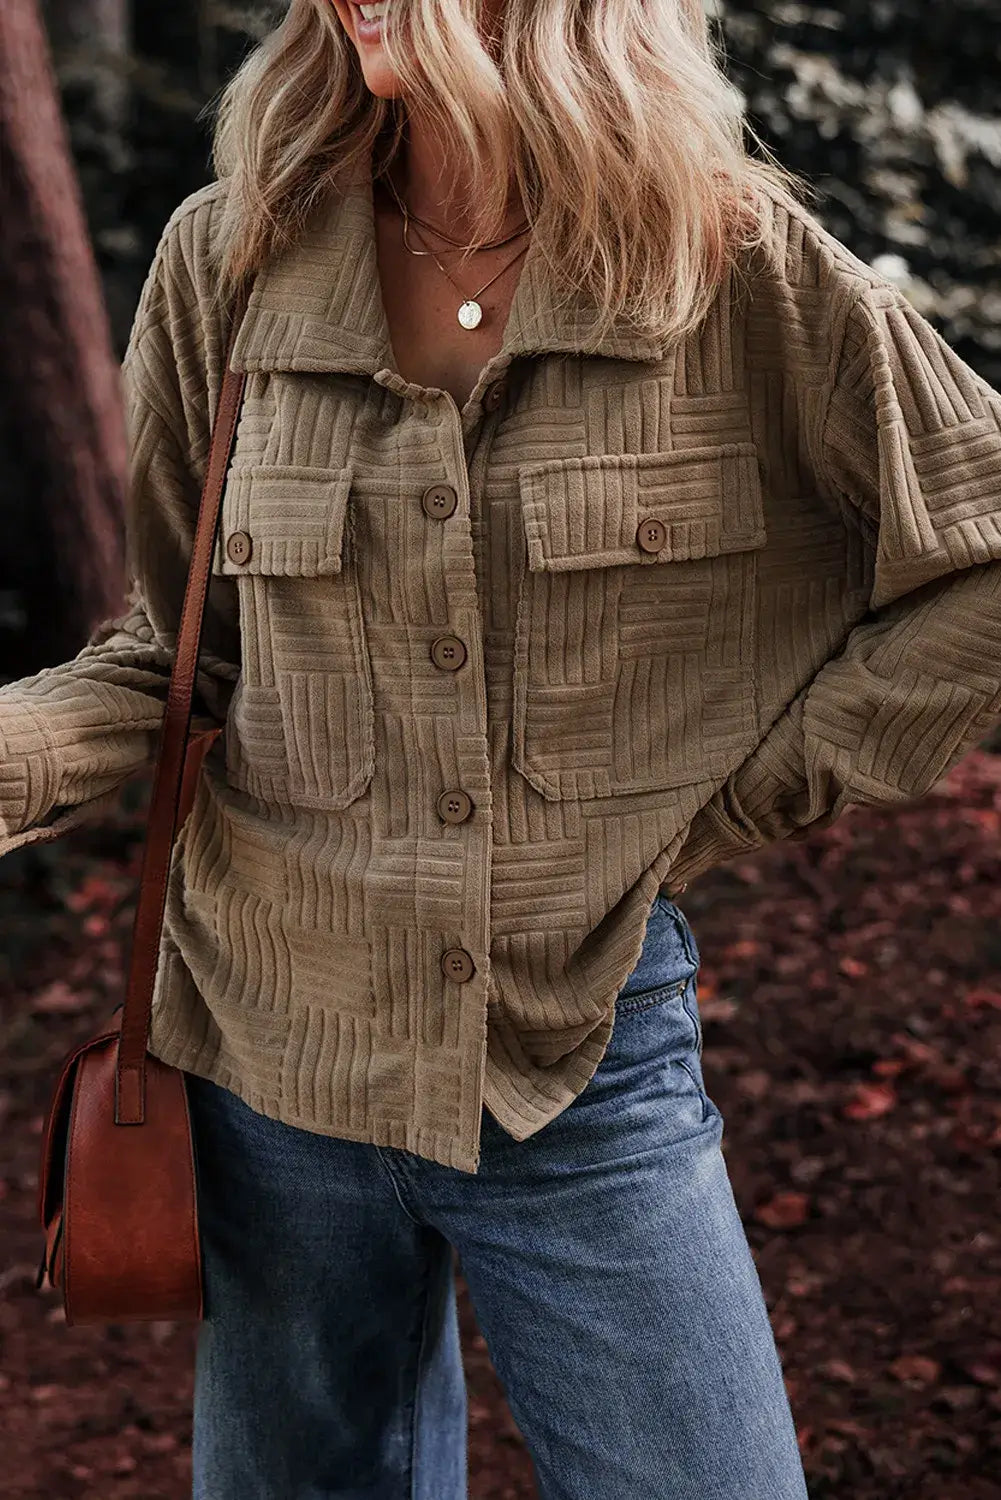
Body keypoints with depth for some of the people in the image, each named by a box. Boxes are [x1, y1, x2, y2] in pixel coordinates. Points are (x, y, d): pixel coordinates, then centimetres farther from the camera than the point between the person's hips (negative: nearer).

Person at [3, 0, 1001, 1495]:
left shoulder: (742, 267, -9)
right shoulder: (225, 263, -2)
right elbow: (170, 655, 4)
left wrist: (735, 803, -6)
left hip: (592, 1061, -2)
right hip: (280, 1049, 2)